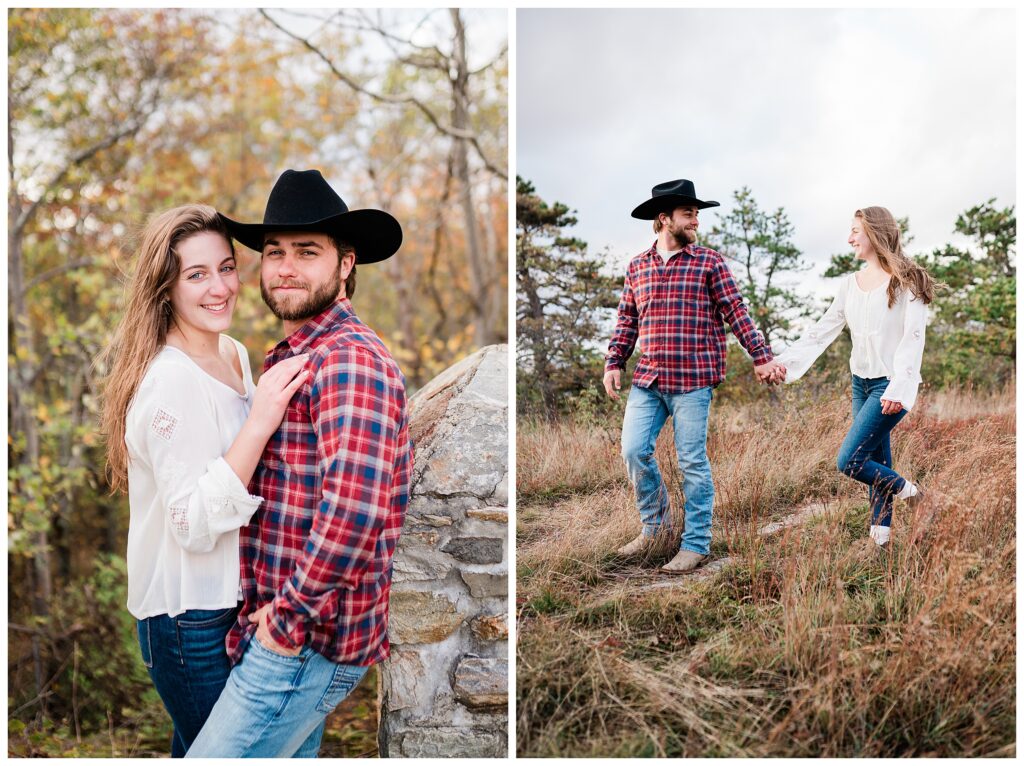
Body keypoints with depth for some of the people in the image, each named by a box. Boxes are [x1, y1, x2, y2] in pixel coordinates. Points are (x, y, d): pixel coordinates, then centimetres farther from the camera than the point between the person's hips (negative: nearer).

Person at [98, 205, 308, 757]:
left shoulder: (235, 355, 4)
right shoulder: (170, 380, -23)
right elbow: (193, 525, -27)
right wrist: (258, 424, -34)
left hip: (231, 595, 8)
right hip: (190, 615, -8)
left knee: (196, 744, 23)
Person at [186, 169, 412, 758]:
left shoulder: (350, 360, -18)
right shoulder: (290, 358, 15)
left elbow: (353, 507, -31)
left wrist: (289, 617, -20)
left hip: (308, 641, -10)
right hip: (288, 628, 10)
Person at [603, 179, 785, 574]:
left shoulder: (709, 262, 1)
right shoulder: (637, 267, 12)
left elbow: (736, 312, -1)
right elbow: (627, 321, 15)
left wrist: (761, 357, -7)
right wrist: (613, 363, 6)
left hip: (693, 379, -4)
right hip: (647, 379, 4)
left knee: (692, 461, 0)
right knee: (633, 450, 0)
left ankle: (696, 544, 12)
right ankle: (653, 523, 24)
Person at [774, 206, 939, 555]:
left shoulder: (905, 282, -9)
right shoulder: (849, 284, 10)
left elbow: (913, 338, -16)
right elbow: (823, 330, 11)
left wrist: (898, 388, -26)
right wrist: (784, 362, 2)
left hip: (891, 385, -7)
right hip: (861, 383, 7)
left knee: (848, 461, -14)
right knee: (877, 464, 10)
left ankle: (915, 495, 5)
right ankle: (880, 536, 18)